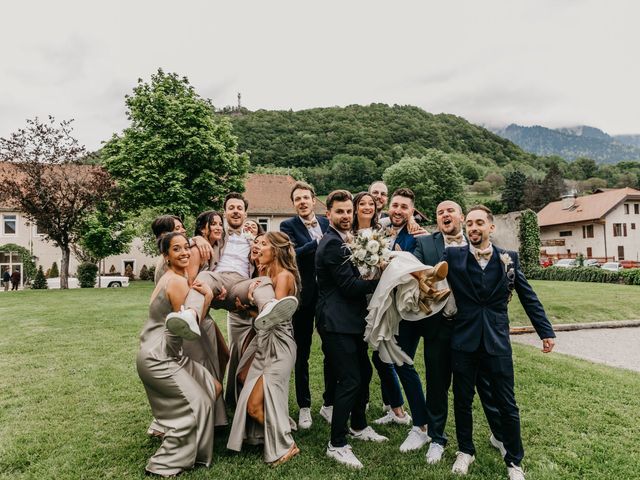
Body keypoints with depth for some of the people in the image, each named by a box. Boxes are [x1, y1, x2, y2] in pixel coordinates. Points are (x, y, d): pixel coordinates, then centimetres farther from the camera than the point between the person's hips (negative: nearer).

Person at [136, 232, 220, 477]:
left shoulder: (170, 278, 11)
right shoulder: (177, 282, -19)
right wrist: (207, 296, -18)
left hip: (166, 354, 10)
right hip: (158, 358, -10)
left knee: (213, 388, 12)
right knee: (196, 404, -5)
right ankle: (166, 465, 10)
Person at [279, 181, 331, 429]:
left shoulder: (328, 224, 7)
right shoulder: (288, 226, -3)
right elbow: (292, 254, -20)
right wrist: (320, 242, -28)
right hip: (304, 296, -3)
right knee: (302, 354, 10)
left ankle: (329, 403, 29)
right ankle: (304, 407, 26)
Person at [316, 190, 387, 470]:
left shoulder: (343, 241, 15)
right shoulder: (332, 244, -17)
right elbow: (349, 285, -21)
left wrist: (373, 275, 1)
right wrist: (381, 280, -10)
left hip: (350, 320, 10)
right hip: (337, 323, -10)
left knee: (364, 372, 20)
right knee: (350, 380, -6)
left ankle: (359, 426, 38)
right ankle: (337, 445, 8)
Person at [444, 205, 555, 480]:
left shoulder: (509, 258, 2)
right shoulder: (452, 256, -2)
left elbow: (528, 297, 5)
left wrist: (546, 331, 4)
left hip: (497, 342, 0)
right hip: (464, 341, 0)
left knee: (507, 404, 8)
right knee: (462, 400, 13)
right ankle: (466, 451, 34)